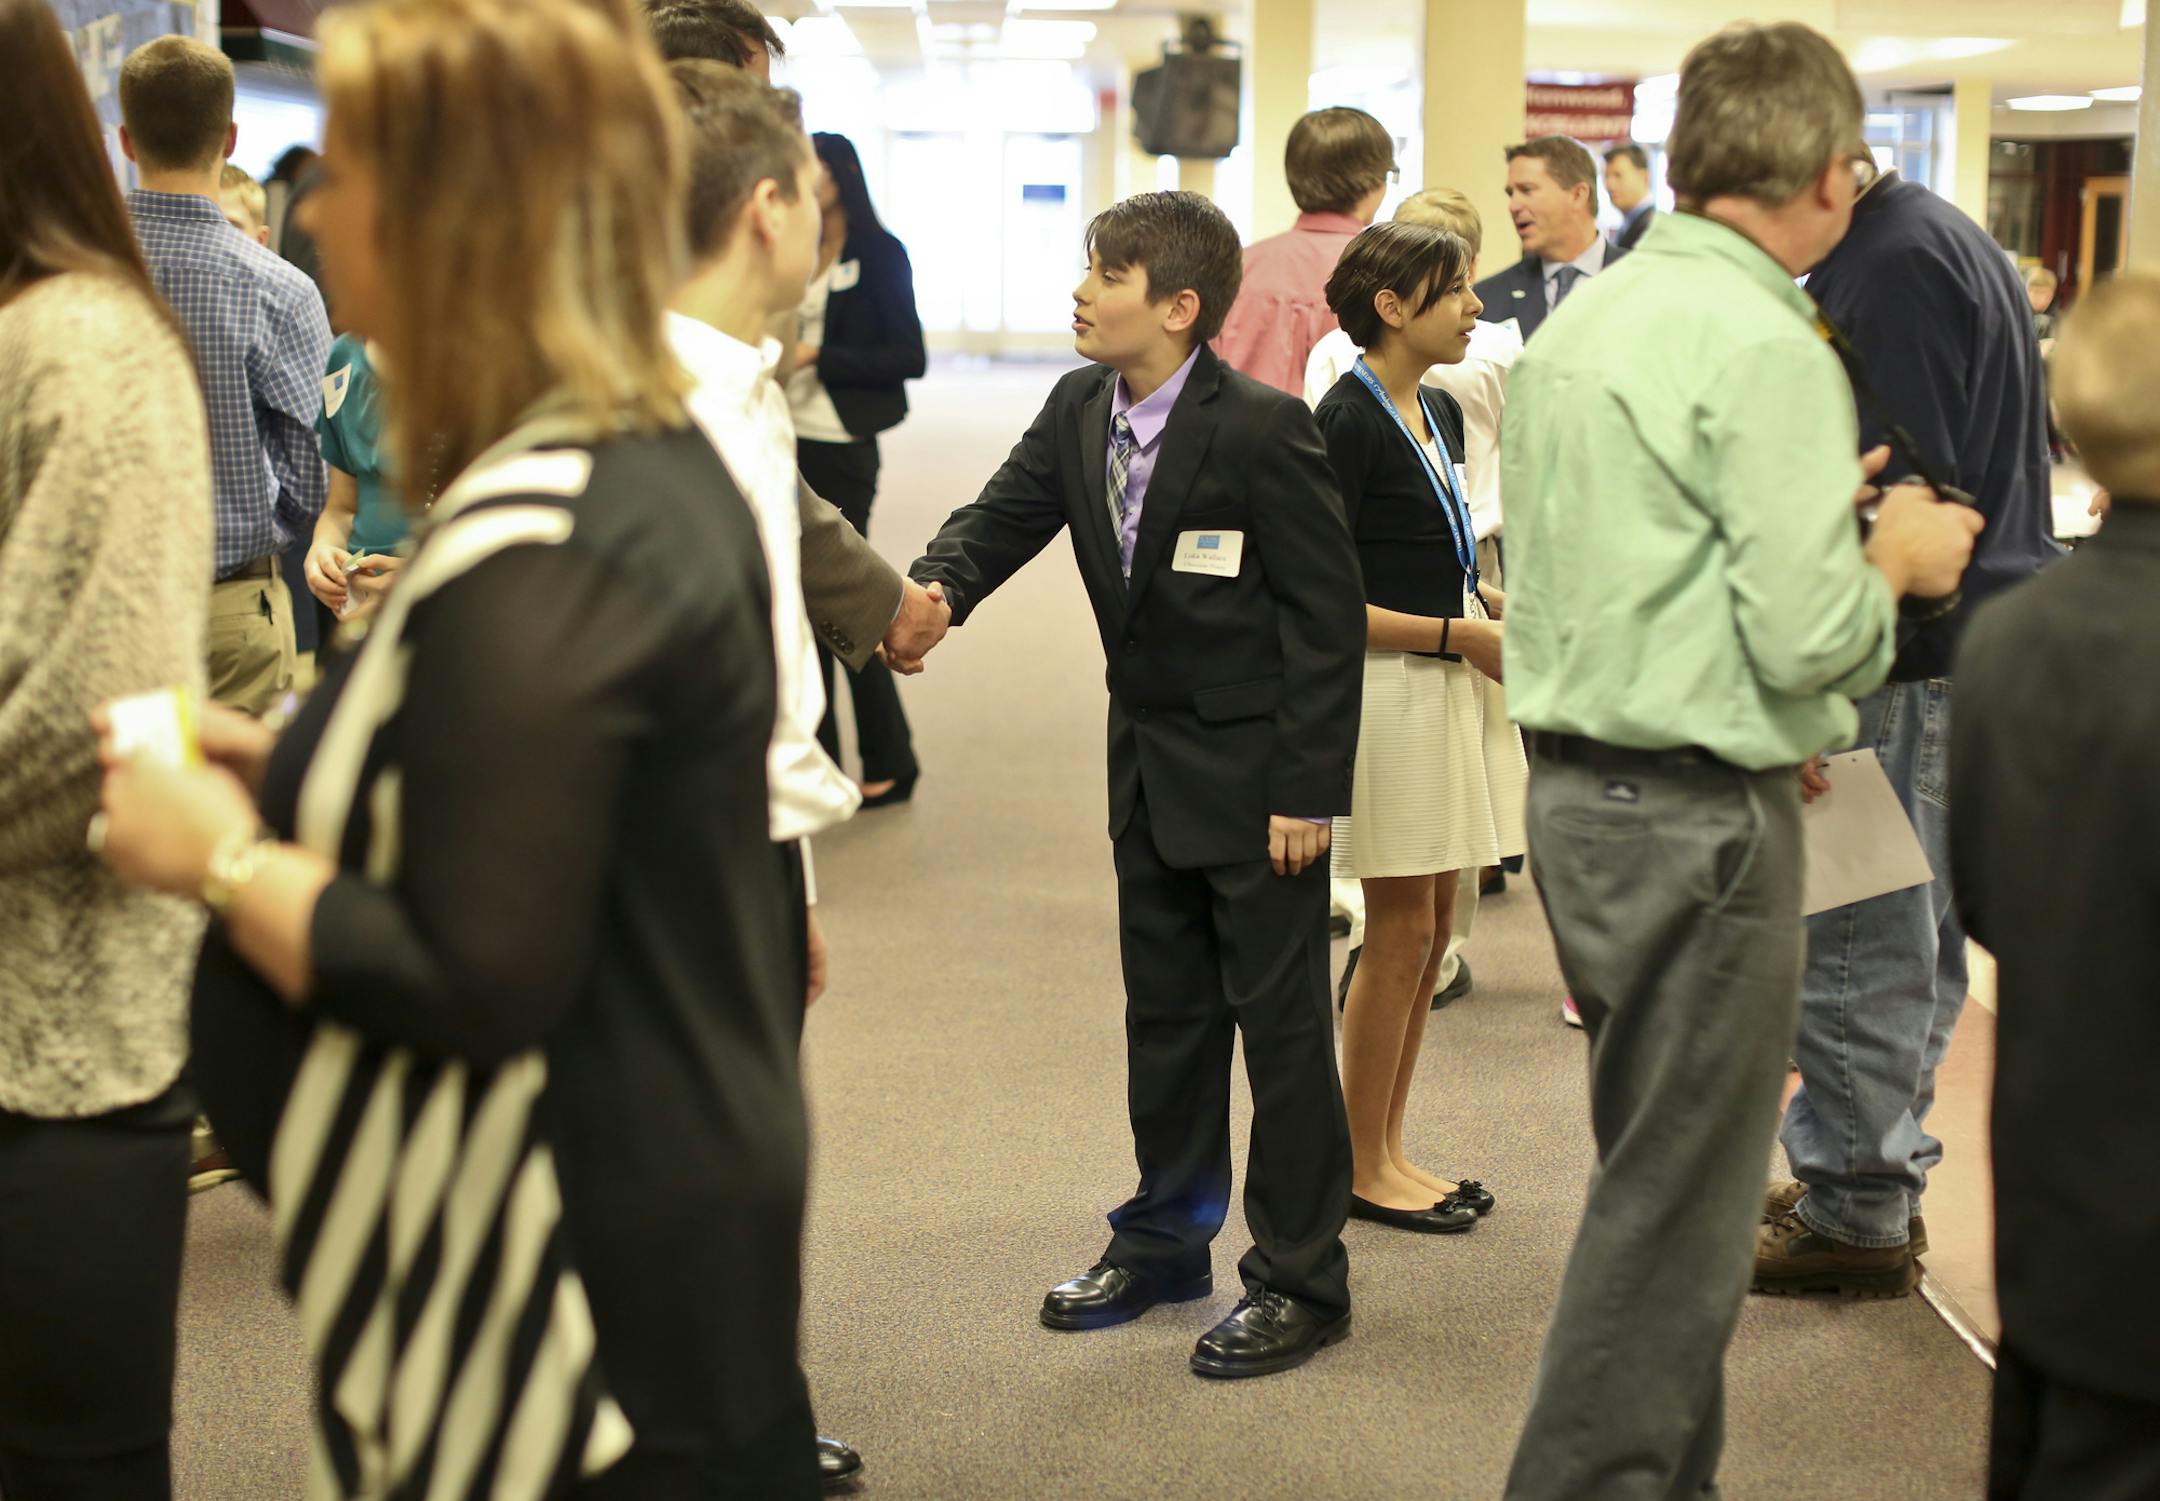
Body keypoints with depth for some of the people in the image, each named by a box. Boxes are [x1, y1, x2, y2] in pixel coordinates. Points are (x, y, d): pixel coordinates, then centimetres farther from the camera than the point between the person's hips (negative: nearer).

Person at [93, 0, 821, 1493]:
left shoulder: (529, 557, -24)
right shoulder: (660, 469, 6)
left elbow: (476, 985, -25)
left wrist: (222, 860, -12)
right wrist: (300, 780, 9)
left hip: (585, 1282, -9)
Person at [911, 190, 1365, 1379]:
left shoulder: (1262, 429, -19)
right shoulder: (1078, 412, 2)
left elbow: (1328, 613, -16)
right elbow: (1000, 520, 3)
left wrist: (1308, 788, -18)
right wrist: (929, 591, -21)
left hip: (1257, 768, -7)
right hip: (1148, 758, 7)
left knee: (1280, 1016, 2)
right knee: (1165, 1011, 18)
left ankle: (1300, 1277, 15)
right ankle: (1166, 1238, 33)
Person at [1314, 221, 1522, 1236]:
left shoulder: (1439, 413, 13)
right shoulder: (1348, 421, -14)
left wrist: (1501, 611, 0)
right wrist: (1460, 635, -16)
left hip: (1450, 692, 9)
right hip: (1388, 689, -9)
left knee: (1429, 927, 12)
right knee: (1401, 931, -2)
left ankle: (1389, 1150, 22)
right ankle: (1364, 1168, 11)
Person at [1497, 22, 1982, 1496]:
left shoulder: (1583, 321, 11)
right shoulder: (1767, 348, -17)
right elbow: (1803, 636, -20)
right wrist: (1896, 557, -1)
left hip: (1579, 788, 9)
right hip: (1700, 818, -9)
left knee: (1659, 1168, 19)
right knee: (1677, 1205, 1)